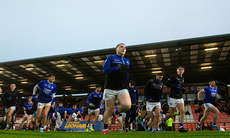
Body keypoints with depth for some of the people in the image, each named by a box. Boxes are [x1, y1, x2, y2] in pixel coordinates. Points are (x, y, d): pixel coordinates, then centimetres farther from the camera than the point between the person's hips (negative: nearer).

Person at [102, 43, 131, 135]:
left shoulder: (127, 61, 18)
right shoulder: (111, 57, 4)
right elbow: (104, 70, -9)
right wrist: (117, 68, -19)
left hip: (122, 89, 3)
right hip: (110, 89, -3)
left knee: (127, 105, -22)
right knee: (109, 110, 3)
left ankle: (117, 113, 11)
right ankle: (105, 128, 27)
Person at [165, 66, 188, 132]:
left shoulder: (182, 79, 16)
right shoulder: (173, 76, -5)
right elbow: (167, 83, -12)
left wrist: (182, 89, 7)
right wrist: (176, 86, -20)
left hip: (180, 98, 6)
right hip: (173, 97, -6)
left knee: (182, 111, -10)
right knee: (171, 114, 4)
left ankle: (181, 127, -7)